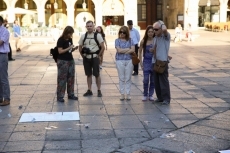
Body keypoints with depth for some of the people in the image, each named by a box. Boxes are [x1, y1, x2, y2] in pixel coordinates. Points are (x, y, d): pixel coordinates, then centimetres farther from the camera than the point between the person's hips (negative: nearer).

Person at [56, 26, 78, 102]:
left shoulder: (70, 39, 11)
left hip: (70, 60, 8)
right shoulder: (61, 40, -11)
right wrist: (69, 48, -19)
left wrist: (74, 48, -1)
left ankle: (71, 94, 22)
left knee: (71, 77, 11)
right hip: (62, 61, -8)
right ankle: (60, 96, 3)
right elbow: (60, 51, -16)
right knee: (62, 79, -4)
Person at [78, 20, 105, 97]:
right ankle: (89, 90, 16)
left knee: (97, 74, -1)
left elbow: (103, 47, -5)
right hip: (86, 58, 3)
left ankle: (99, 91, 7)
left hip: (95, 57, -3)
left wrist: (98, 55, -5)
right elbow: (80, 47, 12)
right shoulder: (83, 36, 5)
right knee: (88, 74, 10)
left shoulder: (97, 36, -5)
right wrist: (83, 56, 6)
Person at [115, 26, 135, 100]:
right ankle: (122, 94, 10)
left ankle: (128, 94, 9)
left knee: (128, 78, 3)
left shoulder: (130, 40, 6)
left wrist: (123, 51, -10)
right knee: (121, 78, 4)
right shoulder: (117, 40, 4)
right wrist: (128, 49, -5)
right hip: (120, 61, -1)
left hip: (129, 60, 1)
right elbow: (119, 50, -9)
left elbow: (133, 50, -6)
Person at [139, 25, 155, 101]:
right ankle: (145, 95, 9)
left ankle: (150, 95, 19)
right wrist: (140, 62, 2)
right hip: (146, 62, 0)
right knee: (146, 80, -6)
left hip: (154, 62, 1)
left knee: (153, 80, 7)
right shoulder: (143, 41, -2)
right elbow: (140, 52, 6)